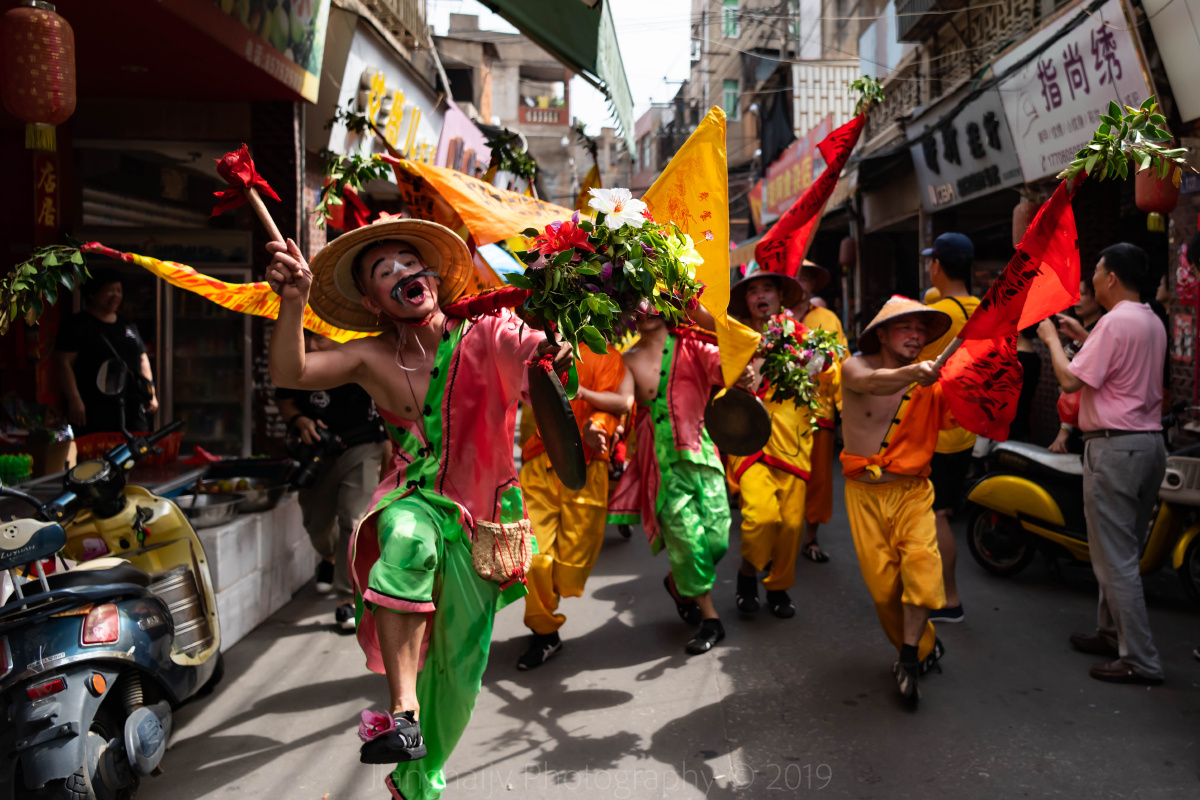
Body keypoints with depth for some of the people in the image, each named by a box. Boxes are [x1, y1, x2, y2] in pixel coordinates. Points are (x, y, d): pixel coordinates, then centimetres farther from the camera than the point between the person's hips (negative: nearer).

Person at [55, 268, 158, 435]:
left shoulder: (129, 326, 19)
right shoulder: (77, 326, 0)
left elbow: (142, 359, 24)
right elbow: (64, 364, -6)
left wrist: (151, 394, 15)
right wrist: (75, 401, -15)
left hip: (134, 407, 5)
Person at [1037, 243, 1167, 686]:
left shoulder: (1116, 322, -16)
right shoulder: (1153, 323, 14)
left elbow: (1071, 380, -17)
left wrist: (1052, 339, -2)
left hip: (1114, 447, -10)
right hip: (1150, 444, 10)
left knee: (1114, 558, -3)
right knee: (1124, 552, 18)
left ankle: (1139, 660, 2)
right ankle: (1112, 632, 30)